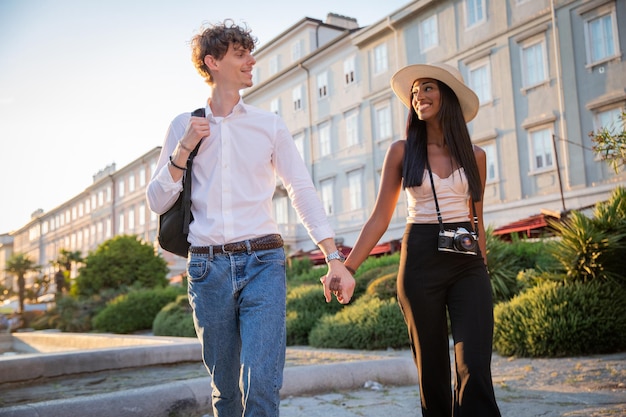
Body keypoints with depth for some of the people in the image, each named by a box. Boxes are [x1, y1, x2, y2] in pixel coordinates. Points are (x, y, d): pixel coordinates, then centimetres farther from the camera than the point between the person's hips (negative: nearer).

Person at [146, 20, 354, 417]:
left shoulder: (270, 124, 7)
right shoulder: (184, 127, 9)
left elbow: (303, 190, 5)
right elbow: (157, 202, 8)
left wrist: (334, 258, -3)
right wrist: (184, 149, -6)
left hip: (263, 263, -1)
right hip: (207, 268, 1)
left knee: (261, 383, -14)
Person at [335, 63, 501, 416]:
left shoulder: (474, 155, 8)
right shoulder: (401, 151, 3)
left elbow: (477, 220, 15)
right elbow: (380, 218, 1)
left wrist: (482, 273, 17)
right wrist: (347, 268, -8)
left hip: (468, 262, 1)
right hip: (421, 261, -1)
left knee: (476, 370, -8)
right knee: (432, 370, 7)